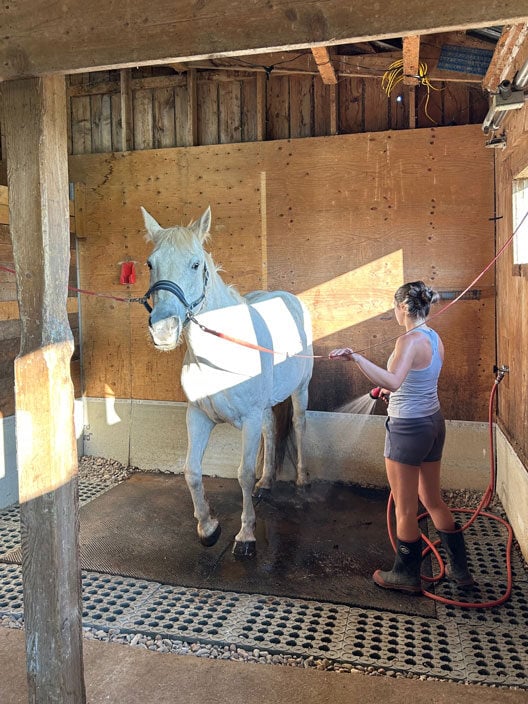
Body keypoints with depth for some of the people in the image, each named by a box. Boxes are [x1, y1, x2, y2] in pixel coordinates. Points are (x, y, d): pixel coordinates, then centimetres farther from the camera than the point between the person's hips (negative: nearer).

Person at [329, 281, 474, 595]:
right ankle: (460, 569, 35)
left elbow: (393, 381, -38)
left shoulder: (409, 341, -22)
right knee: (433, 500, 22)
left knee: (406, 509, 8)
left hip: (409, 428, -9)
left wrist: (356, 357, -42)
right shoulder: (435, 338, 6)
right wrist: (392, 392, 26)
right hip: (433, 422, 9)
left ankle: (407, 575, 26)